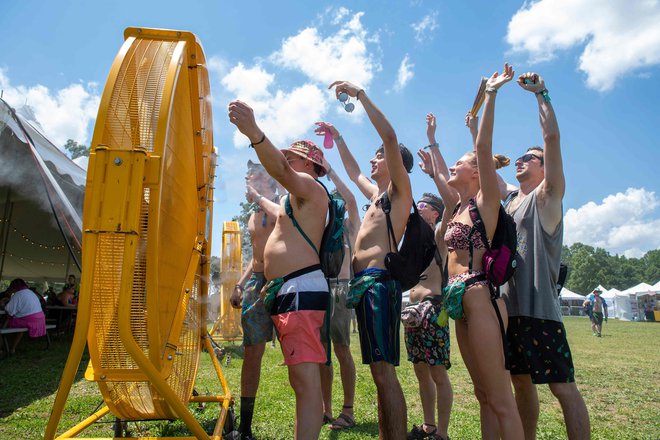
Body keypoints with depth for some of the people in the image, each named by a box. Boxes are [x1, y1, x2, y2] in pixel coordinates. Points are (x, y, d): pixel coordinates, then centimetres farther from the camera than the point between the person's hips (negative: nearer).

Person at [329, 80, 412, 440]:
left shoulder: (399, 190, 2)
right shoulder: (376, 194, 25)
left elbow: (390, 136, -10)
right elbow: (353, 171, 42)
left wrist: (360, 94, -6)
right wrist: (336, 137, 47)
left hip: (380, 281, -9)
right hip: (363, 282, 9)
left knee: (384, 371, -12)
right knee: (379, 373, 10)